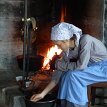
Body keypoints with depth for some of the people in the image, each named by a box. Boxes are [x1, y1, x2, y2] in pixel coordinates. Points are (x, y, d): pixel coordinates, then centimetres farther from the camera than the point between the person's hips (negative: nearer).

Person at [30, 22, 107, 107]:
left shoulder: (85, 40, -27)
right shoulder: (68, 51, -7)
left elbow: (81, 66, -29)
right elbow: (59, 74, -4)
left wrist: (61, 65, -13)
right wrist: (43, 93, -5)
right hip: (91, 67, 6)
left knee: (74, 75, -23)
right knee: (67, 75, -12)